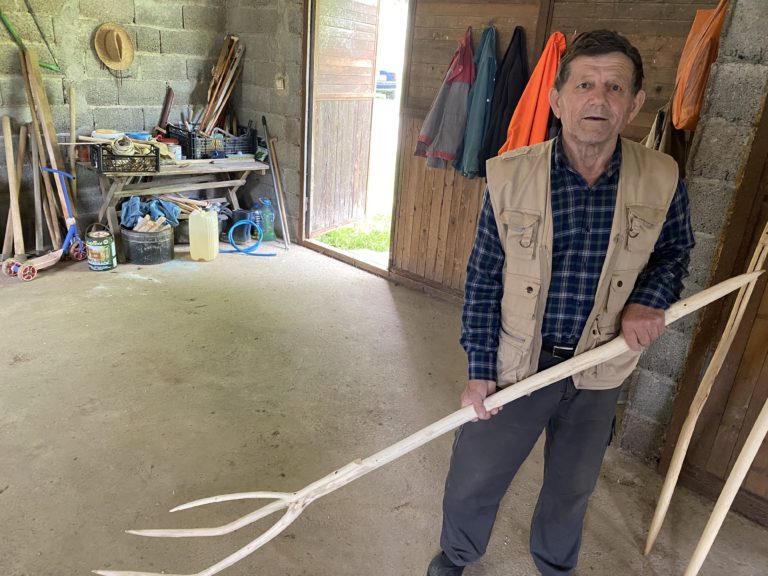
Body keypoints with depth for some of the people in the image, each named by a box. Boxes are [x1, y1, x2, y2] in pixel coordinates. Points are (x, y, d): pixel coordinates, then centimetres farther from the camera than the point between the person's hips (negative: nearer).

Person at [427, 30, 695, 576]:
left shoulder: (661, 179, -11)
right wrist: (480, 370, -9)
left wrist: (650, 300, -13)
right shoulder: (510, 176, -15)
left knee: (572, 489, 24)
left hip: (599, 371, 2)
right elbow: (483, 278, -9)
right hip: (515, 364, -1)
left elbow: (674, 252, 8)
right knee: (472, 482, 14)